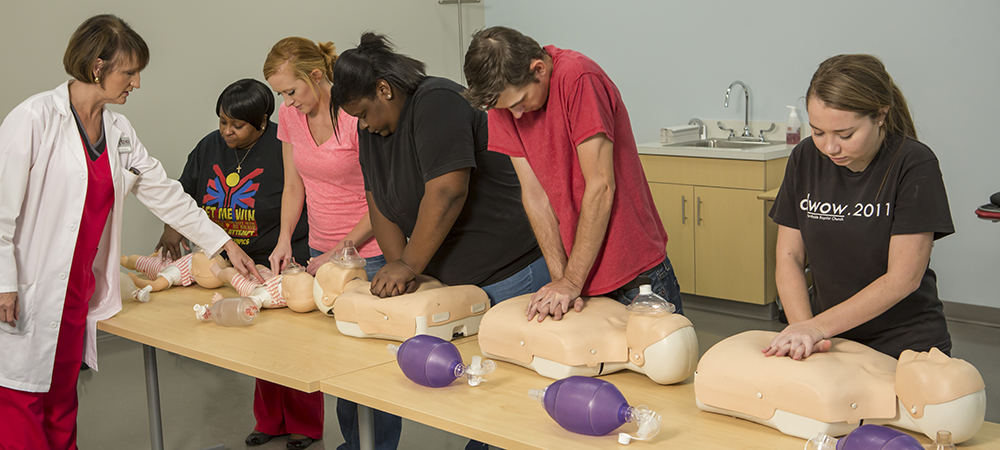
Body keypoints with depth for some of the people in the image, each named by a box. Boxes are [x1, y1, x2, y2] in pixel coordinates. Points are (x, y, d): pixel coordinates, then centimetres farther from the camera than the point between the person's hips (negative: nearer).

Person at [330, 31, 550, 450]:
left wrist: (409, 264, -17)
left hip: (505, 275, -8)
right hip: (446, 276, 8)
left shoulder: (437, 102, -16)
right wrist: (396, 261, -6)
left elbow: (447, 193, -24)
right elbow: (379, 201, 10)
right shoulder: (371, 128, 11)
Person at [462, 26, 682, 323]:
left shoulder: (578, 79, -21)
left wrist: (572, 282, -17)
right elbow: (534, 194, -4)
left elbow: (601, 187, -21)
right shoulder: (504, 99, -3)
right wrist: (560, 278, -11)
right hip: (574, 272, 5)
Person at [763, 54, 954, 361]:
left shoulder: (914, 164, -14)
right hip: (831, 342, 4)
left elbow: (903, 278, -16)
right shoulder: (805, 158, -2)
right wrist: (803, 328, -15)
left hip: (906, 345, -3)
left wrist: (819, 326, -21)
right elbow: (789, 257, 0)